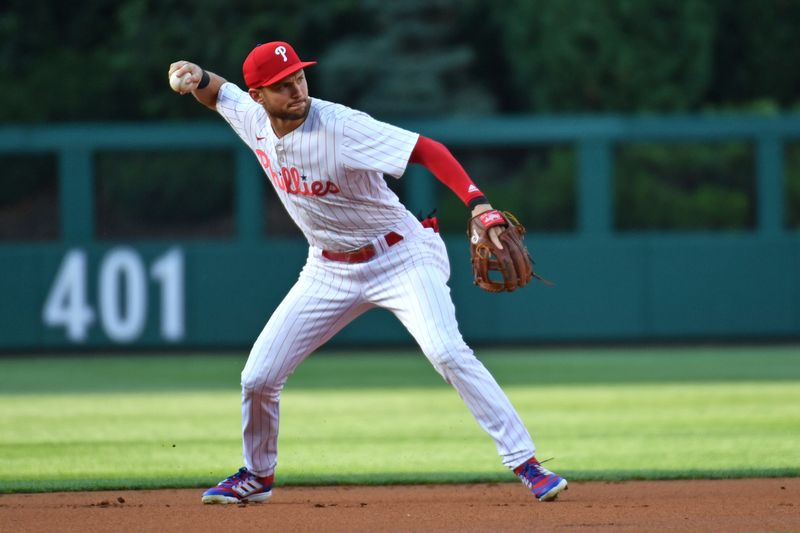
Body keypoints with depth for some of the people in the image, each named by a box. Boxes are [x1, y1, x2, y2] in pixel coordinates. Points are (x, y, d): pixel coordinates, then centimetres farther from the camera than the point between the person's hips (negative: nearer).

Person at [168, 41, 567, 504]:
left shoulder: (340, 127, -26)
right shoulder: (253, 118, -6)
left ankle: (527, 465, -24)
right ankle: (258, 476, 29)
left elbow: (427, 150, -31)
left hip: (400, 256, -6)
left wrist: (477, 202, -46)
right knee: (258, 377, 2)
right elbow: (217, 93, 16)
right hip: (330, 270, 6)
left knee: (447, 352, -27)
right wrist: (198, 77, -10)